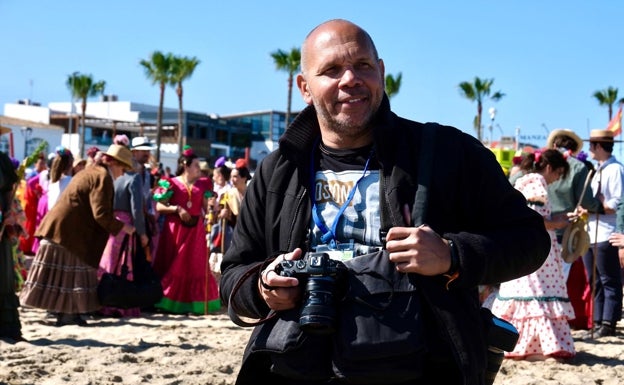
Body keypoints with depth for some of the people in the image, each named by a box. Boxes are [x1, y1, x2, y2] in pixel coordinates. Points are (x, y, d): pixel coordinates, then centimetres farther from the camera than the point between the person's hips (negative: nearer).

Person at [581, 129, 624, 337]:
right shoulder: (596, 170, 17)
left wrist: (591, 208, -15)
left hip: (605, 236, -9)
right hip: (589, 233, 9)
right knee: (594, 281, 12)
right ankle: (597, 321, 18)